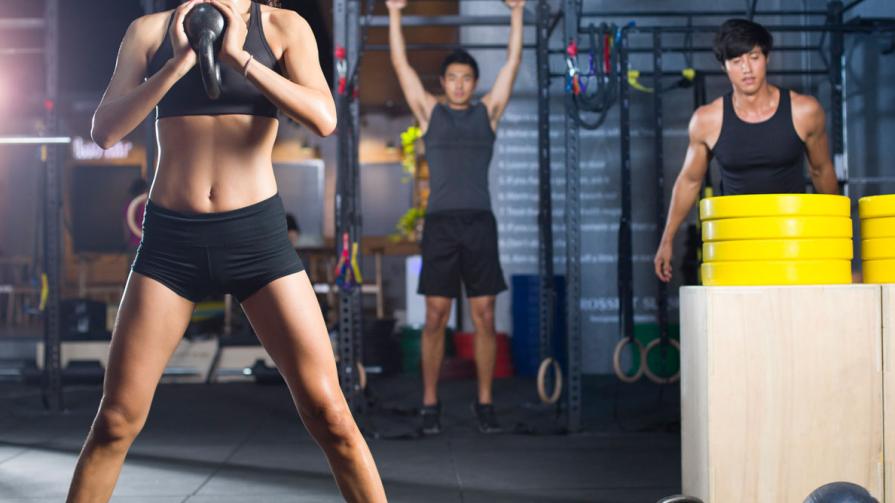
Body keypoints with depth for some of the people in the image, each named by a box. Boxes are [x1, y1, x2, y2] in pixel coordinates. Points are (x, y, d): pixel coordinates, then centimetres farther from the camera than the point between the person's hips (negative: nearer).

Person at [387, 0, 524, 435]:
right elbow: (400, 63, 10)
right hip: (440, 223, -1)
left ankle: (485, 402, 10)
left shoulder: (488, 112, 13)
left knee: (484, 317, 2)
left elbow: (512, 62, 13)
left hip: (480, 223, 1)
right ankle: (430, 403, 8)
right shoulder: (429, 112, 10)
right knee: (436, 317, 0)